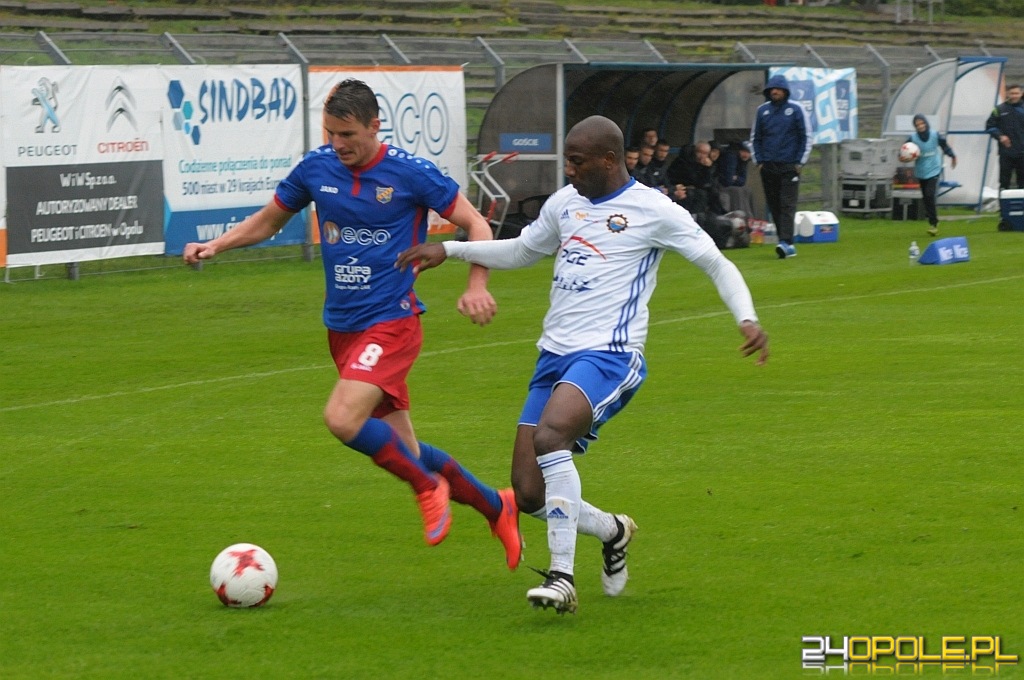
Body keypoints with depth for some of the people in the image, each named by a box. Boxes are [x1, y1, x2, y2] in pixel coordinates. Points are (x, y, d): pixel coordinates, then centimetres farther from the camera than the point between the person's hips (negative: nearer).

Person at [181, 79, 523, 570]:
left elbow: (475, 225, -3)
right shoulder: (316, 168, 2)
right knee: (401, 453, 7)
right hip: (342, 327, 6)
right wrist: (215, 246, 1)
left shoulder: (410, 173, -11)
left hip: (391, 322, -6)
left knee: (342, 419, -26)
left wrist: (476, 286, -19)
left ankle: (428, 487, -3)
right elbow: (269, 220, 17)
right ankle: (497, 507, 27)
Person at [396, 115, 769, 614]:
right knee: (529, 496, -1)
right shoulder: (564, 203, 15)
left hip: (608, 355, -7)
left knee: (549, 436, -34)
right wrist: (448, 249, 22)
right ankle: (613, 531, 28)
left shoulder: (653, 211, -4)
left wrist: (747, 319, -16)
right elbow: (520, 252, 31)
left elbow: (717, 264, 0)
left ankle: (562, 577, -30)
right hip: (554, 356, 7)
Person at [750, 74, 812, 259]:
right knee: (774, 206, 3)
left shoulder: (796, 110, 0)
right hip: (768, 167, 4)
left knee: (787, 204, -12)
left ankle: (786, 242, -22)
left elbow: (807, 137, 2)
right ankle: (787, 244, 9)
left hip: (789, 166, -4)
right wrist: (759, 160, 8)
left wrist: (800, 162, -4)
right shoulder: (762, 111, 9)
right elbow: (755, 138, 17)